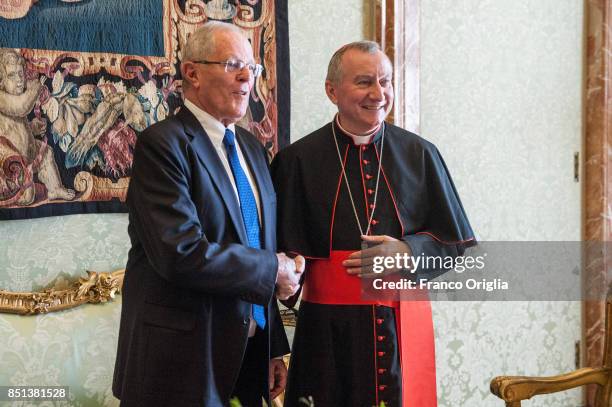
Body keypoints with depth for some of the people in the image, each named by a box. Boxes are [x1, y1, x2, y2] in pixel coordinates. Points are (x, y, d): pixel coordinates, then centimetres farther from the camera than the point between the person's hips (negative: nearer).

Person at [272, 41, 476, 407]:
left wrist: (408, 251, -13)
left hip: (404, 327, 2)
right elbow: (284, 253, -3)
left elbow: (456, 240, 8)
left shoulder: (419, 155, 4)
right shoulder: (298, 161, -2)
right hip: (328, 332, -2)